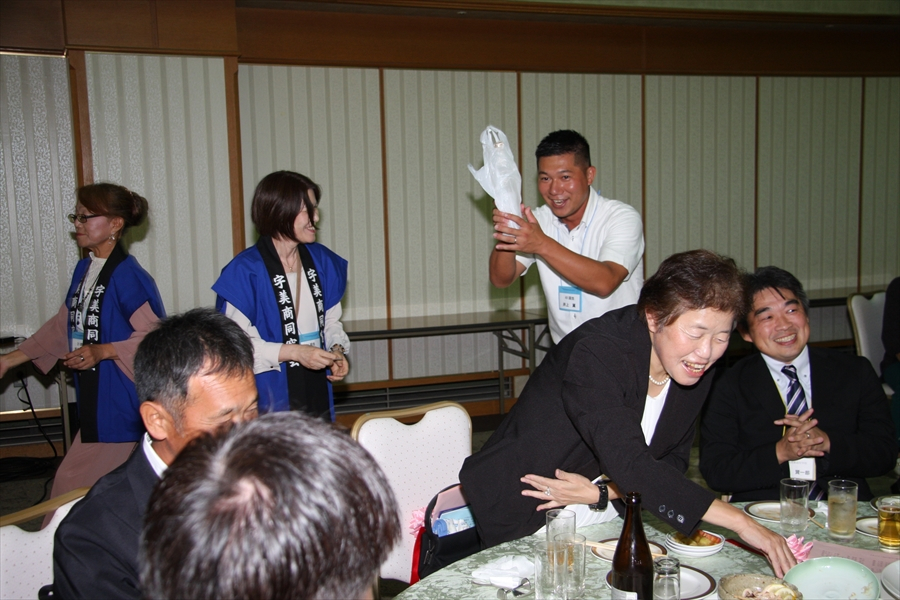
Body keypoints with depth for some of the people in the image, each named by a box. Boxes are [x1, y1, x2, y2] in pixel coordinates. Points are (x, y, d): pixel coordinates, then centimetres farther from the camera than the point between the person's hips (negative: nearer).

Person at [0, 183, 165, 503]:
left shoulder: (128, 276, -17)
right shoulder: (83, 269, 11)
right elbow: (63, 326, 20)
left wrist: (102, 351, -23)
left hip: (123, 402, -8)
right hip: (94, 399, 8)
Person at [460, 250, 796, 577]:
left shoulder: (694, 373, -3)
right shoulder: (596, 352, -26)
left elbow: (672, 463, 1)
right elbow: (629, 465, -34)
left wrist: (601, 494, -16)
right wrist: (740, 522, -35)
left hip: (605, 525, 6)